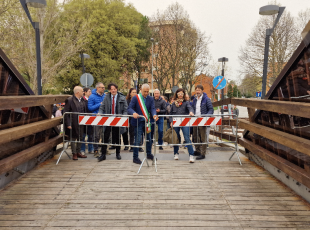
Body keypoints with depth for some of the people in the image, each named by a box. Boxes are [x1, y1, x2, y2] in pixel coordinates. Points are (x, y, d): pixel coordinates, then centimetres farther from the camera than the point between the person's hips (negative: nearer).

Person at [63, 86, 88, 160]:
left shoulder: (83, 100, 8)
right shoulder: (69, 100, -11)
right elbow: (66, 113, -11)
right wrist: (68, 124, -15)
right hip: (73, 123, -6)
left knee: (80, 138, 13)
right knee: (73, 138, 5)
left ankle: (78, 152, 26)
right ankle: (74, 154, 15)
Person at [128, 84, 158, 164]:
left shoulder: (151, 99, 5)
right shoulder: (135, 98, -7)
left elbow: (153, 108, -7)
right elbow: (130, 108, -13)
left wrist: (154, 115, -29)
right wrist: (134, 113, -36)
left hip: (147, 121, 5)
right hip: (138, 122, -5)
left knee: (149, 139, 15)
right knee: (137, 140, -2)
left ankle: (149, 154, 34)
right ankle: (135, 157, 9)